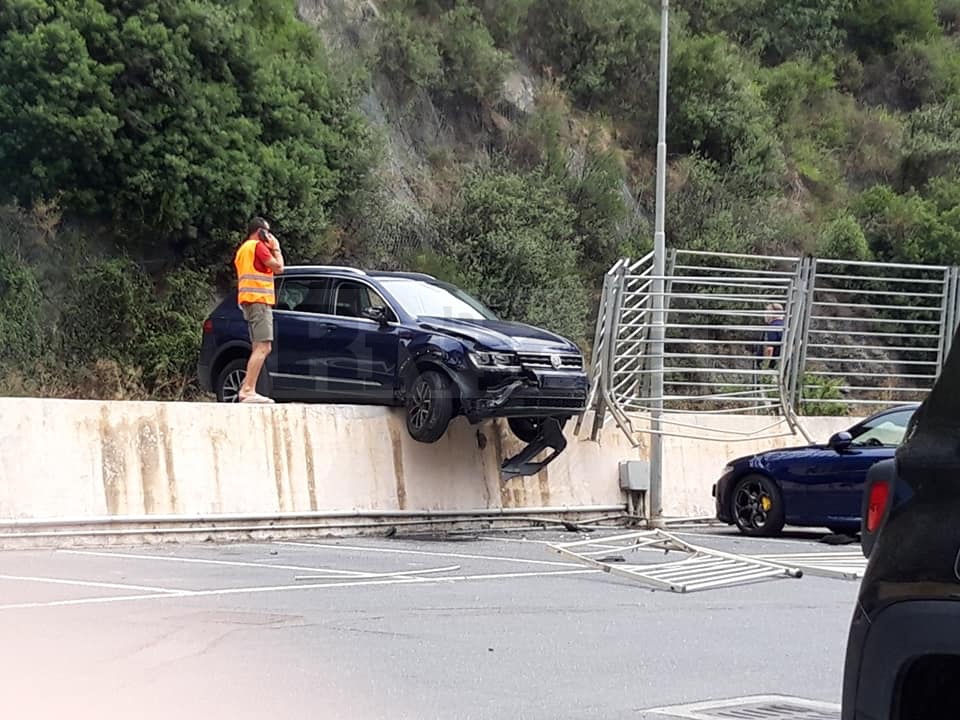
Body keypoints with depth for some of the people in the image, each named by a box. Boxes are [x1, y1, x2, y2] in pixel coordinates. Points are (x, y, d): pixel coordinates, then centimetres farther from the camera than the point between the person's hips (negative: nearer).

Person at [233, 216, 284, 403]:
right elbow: (278, 267, -11)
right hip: (259, 300, -11)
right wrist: (276, 248, 2)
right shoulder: (258, 246, -7)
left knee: (258, 348, 13)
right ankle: (248, 390, -26)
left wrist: (271, 248, 24)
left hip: (248, 302, 11)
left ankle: (246, 389, 7)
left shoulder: (243, 249, 24)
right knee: (263, 347, -17)